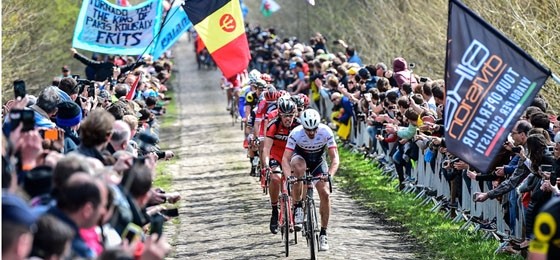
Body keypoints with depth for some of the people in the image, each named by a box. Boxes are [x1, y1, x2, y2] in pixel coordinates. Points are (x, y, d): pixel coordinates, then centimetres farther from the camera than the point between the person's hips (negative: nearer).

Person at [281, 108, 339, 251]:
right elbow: (285, 159, -32)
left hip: (318, 160, 1)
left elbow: (334, 157, -28)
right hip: (300, 157, -1)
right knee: (299, 168, -38)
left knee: (325, 193, -15)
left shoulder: (326, 132, -28)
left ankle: (323, 234, -3)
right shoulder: (296, 133, -31)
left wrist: (330, 175, -46)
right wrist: (288, 176, -50)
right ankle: (298, 207, -19)